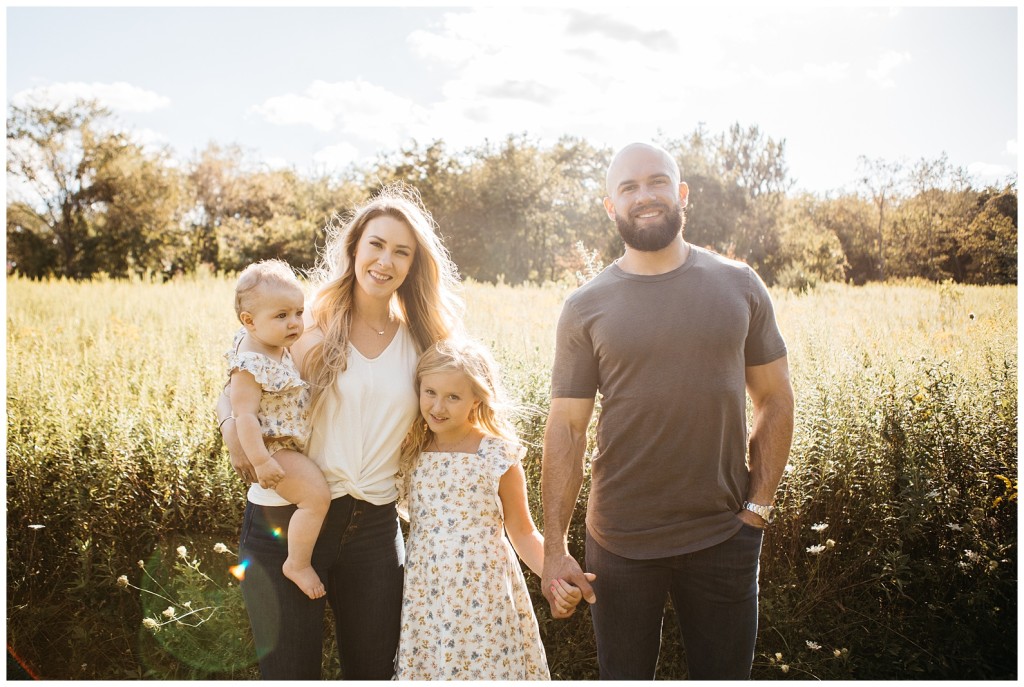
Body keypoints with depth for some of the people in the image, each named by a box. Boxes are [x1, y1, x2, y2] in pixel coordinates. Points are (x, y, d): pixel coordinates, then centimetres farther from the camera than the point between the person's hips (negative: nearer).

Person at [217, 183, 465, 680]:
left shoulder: (420, 342, 3)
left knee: (374, 670, 15)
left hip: (375, 524, 3)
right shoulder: (311, 325, -4)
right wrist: (233, 426, -16)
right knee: (289, 671, 10)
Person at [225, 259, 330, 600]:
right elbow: (244, 415, -29)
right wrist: (260, 461, -30)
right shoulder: (250, 365, -26)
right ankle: (298, 564, -3)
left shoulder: (277, 346, 2)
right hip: (272, 448, -10)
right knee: (317, 495, -20)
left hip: (290, 442, 10)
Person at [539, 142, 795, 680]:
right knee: (624, 676, 17)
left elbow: (775, 400, 5)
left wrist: (759, 505, -2)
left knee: (724, 674, 17)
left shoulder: (739, 286, 0)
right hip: (619, 541, 0)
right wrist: (554, 548, -8)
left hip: (724, 536, 1)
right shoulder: (585, 307, -4)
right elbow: (565, 428, -4)